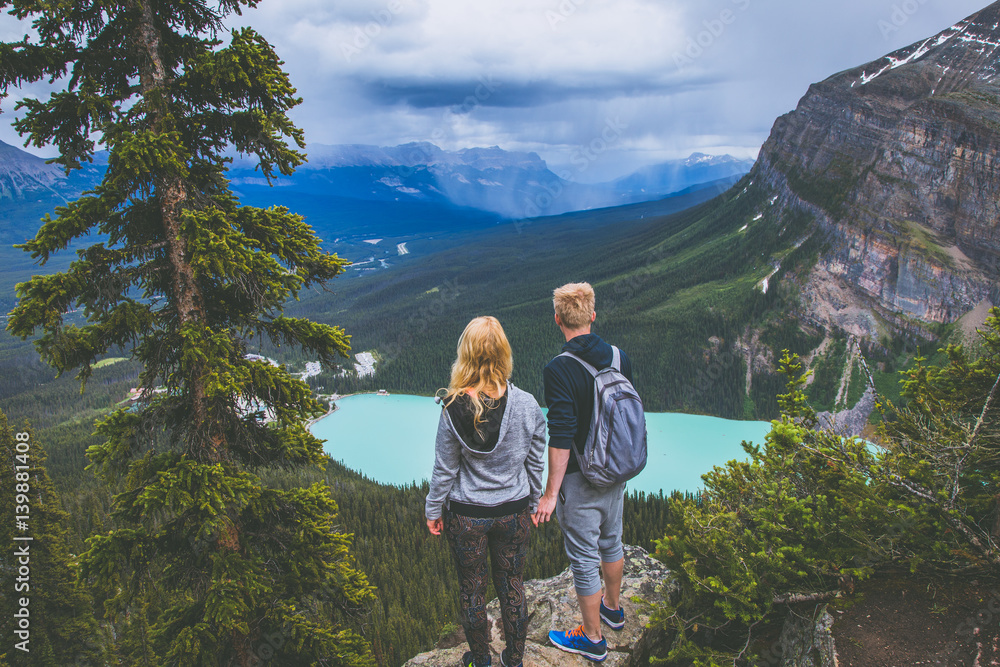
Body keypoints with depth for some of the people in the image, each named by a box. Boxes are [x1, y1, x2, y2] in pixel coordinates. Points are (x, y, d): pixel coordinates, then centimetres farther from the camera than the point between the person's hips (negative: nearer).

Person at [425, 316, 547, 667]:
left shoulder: (454, 410, -19)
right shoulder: (527, 405, -14)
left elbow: (444, 469, -9)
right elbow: (535, 462, -2)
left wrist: (434, 510, 6)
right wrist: (533, 503, 14)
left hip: (467, 515, -2)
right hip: (514, 512, 2)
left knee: (471, 589, 18)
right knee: (512, 586, 19)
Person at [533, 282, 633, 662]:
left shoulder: (559, 370, -23)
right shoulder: (619, 359, -4)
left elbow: (561, 439, -25)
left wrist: (550, 494, -17)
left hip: (579, 480, -7)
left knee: (584, 558, 8)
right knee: (611, 542, 25)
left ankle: (593, 640, 24)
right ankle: (612, 608, 47)